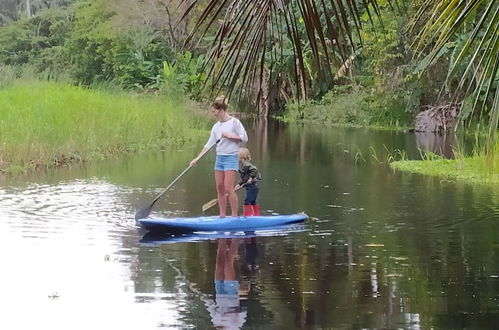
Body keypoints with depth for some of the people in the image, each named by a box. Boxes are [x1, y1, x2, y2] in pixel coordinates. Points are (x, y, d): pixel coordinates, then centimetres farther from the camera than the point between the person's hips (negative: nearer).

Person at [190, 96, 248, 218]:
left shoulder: (234, 122, -6)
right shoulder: (216, 126, 11)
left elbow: (244, 138, -9)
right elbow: (209, 144, 12)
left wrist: (228, 136, -14)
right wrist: (197, 158, 8)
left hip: (231, 157, -7)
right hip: (219, 157, 7)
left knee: (228, 188, -13)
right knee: (220, 189, 5)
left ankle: (234, 215, -7)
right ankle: (222, 215, 11)